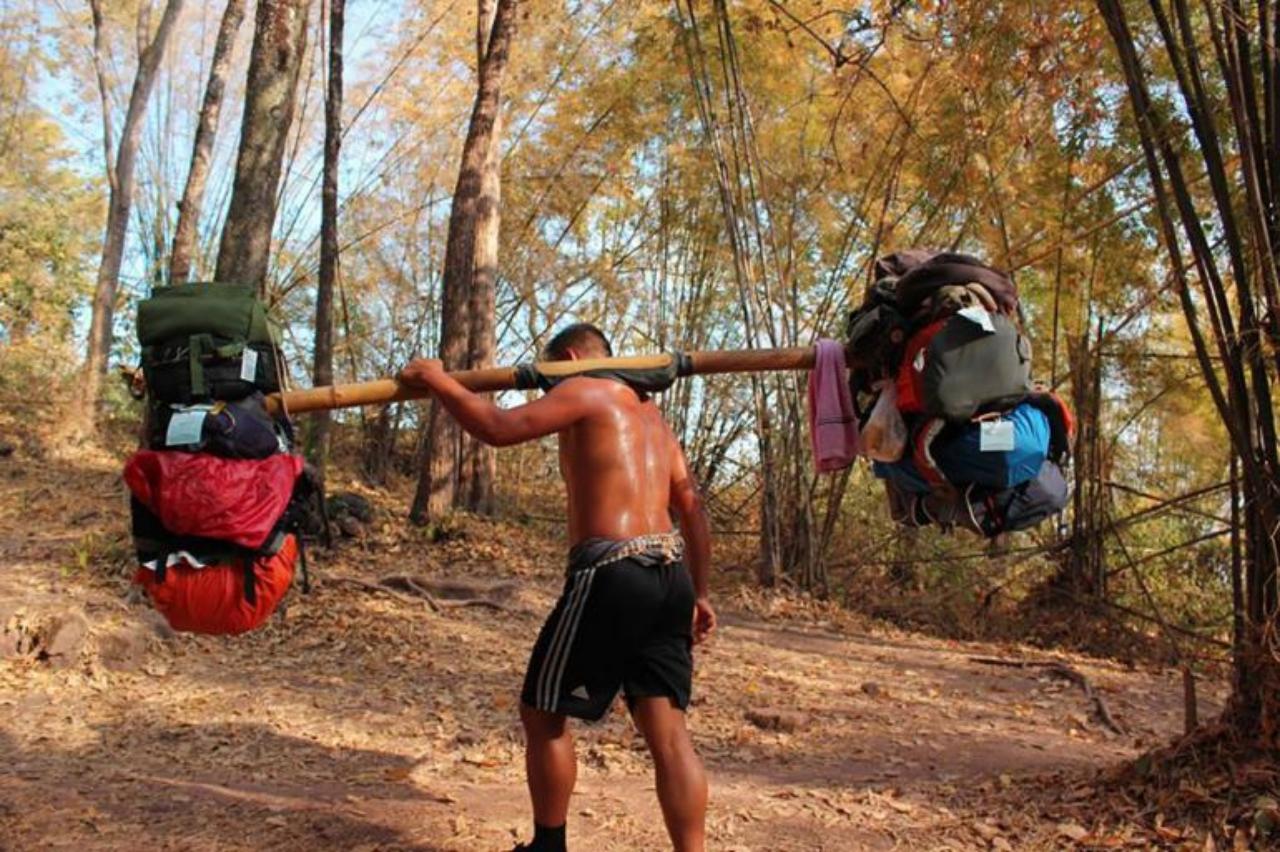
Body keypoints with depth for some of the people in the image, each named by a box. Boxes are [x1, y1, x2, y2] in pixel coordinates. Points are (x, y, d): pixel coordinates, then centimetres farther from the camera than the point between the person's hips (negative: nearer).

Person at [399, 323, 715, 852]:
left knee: (542, 711, 9)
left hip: (611, 574, -8)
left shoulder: (586, 392, 1)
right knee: (667, 732, 6)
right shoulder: (652, 415, 25)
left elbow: (499, 429, -13)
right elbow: (692, 509, 22)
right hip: (670, 576, 8)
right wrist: (698, 593, 23)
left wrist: (435, 380, 0)